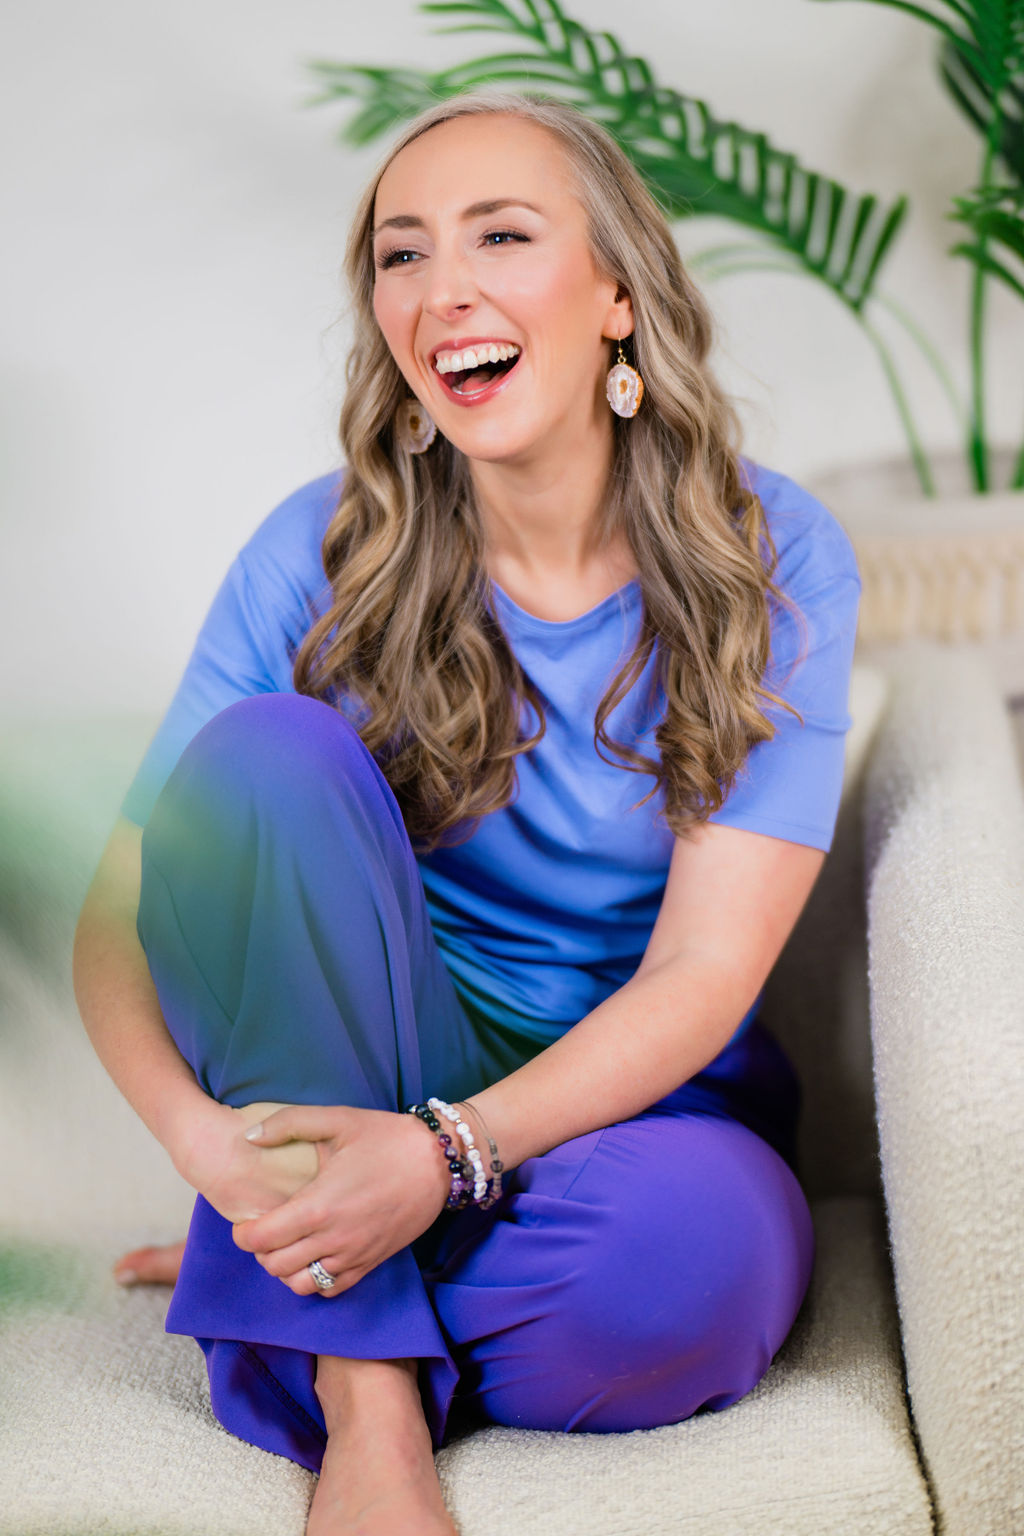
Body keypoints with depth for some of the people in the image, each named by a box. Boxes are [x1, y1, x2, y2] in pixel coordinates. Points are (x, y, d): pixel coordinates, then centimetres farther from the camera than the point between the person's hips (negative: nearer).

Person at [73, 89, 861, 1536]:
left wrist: (449, 1156, -31)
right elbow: (119, 917, -9)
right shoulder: (321, 554, -7)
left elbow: (705, 969, -16)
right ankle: (369, 1409, -22)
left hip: (644, 1090, -1)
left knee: (683, 1252, -38)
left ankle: (290, 1293, -7)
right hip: (387, 1072, 1)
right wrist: (205, 1137, -30)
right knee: (263, 754, -27)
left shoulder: (774, 559, -10)